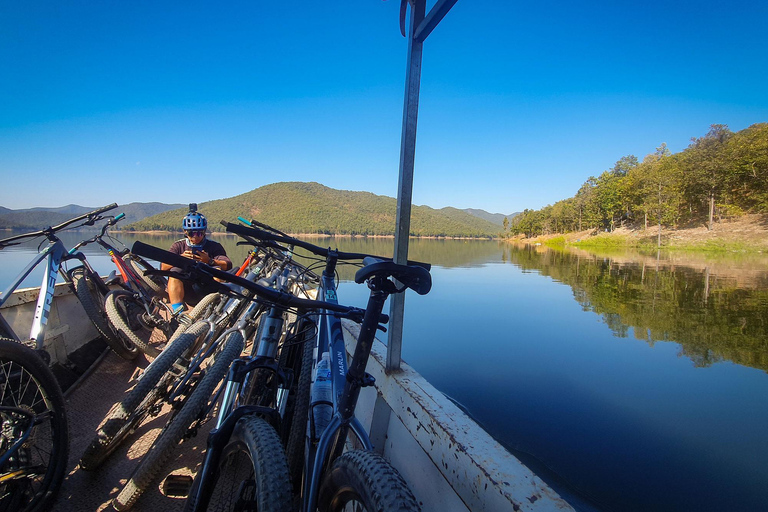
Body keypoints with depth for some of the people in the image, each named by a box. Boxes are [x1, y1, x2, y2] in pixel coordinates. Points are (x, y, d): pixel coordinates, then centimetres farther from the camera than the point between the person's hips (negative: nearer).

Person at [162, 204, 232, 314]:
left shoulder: (214, 246, 7)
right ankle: (177, 313, -32)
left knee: (218, 270, -25)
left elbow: (227, 265, -9)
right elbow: (163, 266, -2)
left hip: (207, 290, -1)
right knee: (175, 270, -23)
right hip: (187, 294, 2)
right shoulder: (179, 245, 13)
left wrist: (209, 261, -28)